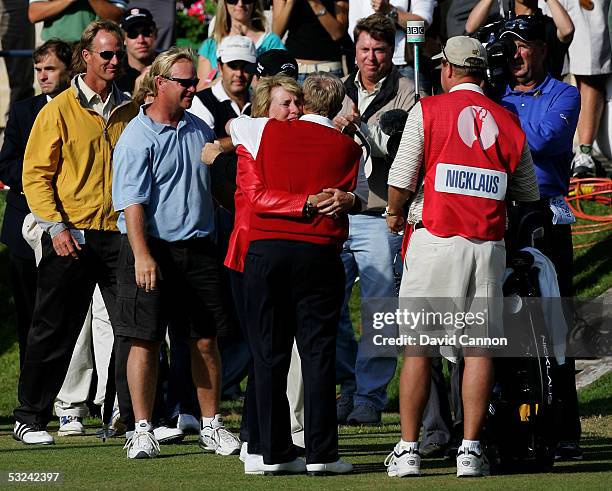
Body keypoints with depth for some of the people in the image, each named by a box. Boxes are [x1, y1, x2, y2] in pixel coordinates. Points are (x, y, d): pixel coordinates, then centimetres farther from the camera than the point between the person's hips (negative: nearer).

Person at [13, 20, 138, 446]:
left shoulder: (130, 111, 11)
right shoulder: (59, 110, -1)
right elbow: (36, 174, -2)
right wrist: (55, 226, -13)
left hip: (121, 234, 3)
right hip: (72, 236, -3)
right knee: (55, 330, 1)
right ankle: (31, 418, 10)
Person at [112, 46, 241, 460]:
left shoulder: (199, 130, 11)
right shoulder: (138, 138, -9)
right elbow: (132, 201, -16)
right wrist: (142, 255, -24)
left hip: (198, 249, 5)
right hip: (154, 248, -5)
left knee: (206, 340, 6)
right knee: (146, 341, -2)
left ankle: (211, 426, 16)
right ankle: (143, 431, 4)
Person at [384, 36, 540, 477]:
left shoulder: (428, 111, -1)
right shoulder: (508, 123, 9)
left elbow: (401, 180, -4)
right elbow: (529, 194, 16)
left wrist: (395, 214, 17)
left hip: (436, 238, -2)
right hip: (489, 244, 2)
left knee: (418, 346, 2)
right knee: (479, 347, 5)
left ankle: (408, 449, 0)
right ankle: (470, 450, 1)